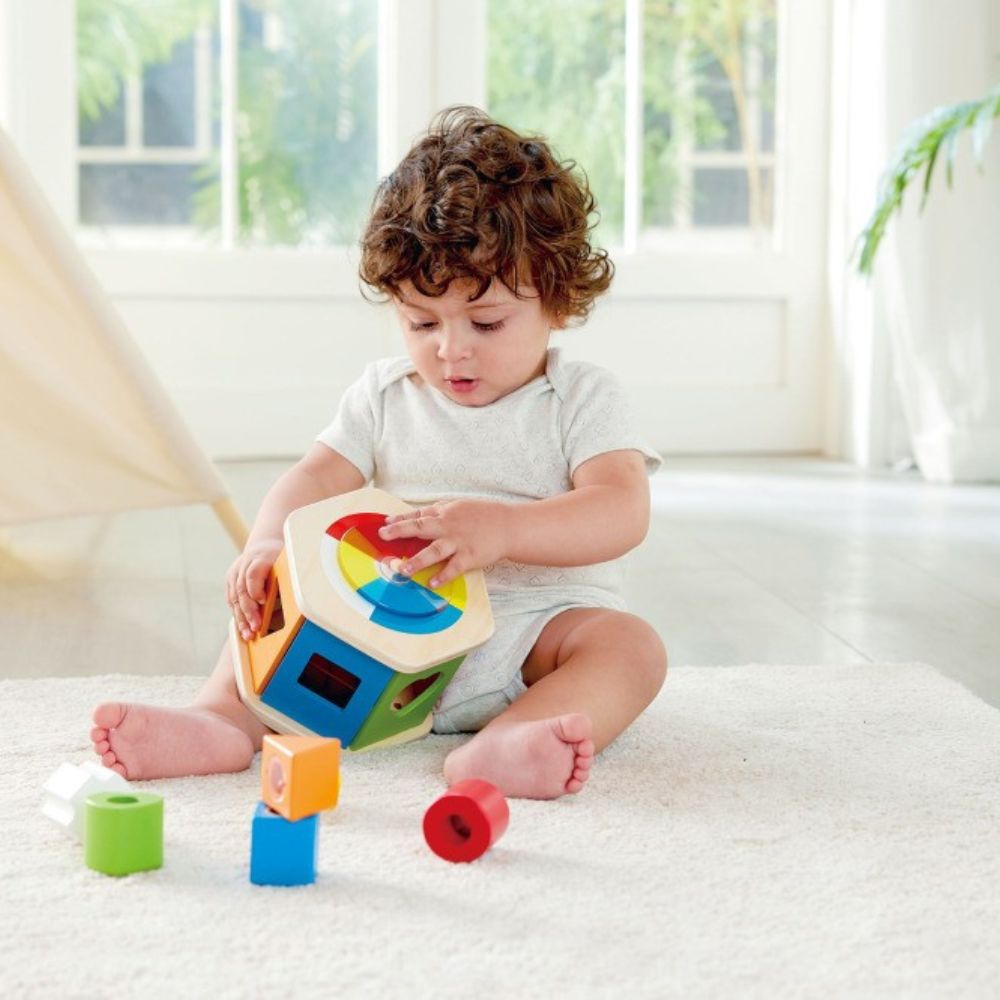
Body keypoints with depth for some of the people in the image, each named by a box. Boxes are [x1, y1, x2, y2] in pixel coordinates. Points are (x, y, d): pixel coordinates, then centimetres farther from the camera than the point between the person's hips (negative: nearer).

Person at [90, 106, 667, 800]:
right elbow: (316, 478, 1)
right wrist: (268, 545, -23)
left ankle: (503, 745, -54)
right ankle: (226, 719, -31)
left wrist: (500, 529, -35)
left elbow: (622, 514, -18)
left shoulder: (583, 399, -3)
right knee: (279, 602, -10)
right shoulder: (385, 396, 9)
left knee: (630, 645, -31)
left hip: (539, 627, -3)